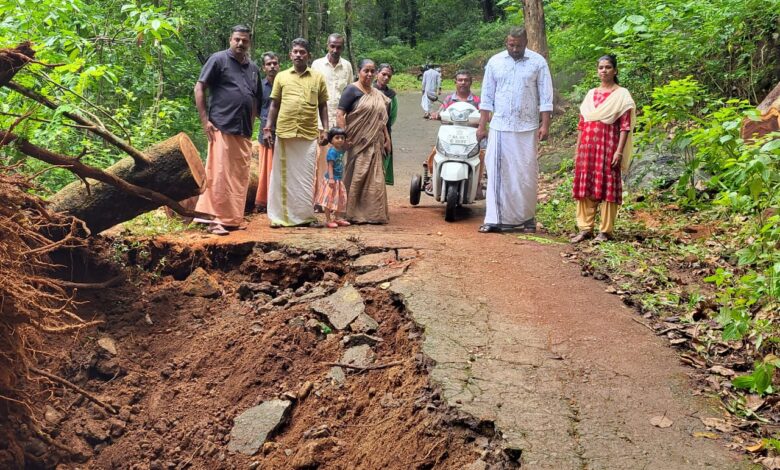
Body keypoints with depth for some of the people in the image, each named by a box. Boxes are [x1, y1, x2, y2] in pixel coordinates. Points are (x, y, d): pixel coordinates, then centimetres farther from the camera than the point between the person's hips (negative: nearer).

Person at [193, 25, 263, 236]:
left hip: (244, 132, 6)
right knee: (219, 174, -7)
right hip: (222, 128, -6)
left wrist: (251, 123, 16)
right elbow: (199, 88, -3)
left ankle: (234, 218, 16)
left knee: (240, 176, 8)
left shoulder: (253, 68, 18)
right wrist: (205, 120, -9)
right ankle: (215, 219, -3)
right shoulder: (219, 59, 0)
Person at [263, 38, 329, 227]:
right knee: (282, 176, 4)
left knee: (306, 177, 4)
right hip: (284, 133, 0)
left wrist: (325, 129, 3)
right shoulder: (281, 77, 9)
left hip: (309, 134, 0)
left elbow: (323, 106, 11)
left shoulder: (318, 78, 8)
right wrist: (268, 129, 4)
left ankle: (306, 215, 12)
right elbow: (274, 105, 11)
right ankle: (280, 216, 9)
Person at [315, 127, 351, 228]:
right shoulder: (332, 151, -16)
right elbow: (330, 166, -20)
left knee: (340, 199, 15)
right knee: (329, 199, -3)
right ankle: (328, 220, 2)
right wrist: (331, 178, -29)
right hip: (331, 179, -9)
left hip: (338, 179, 9)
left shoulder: (341, 150, 8)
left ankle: (337, 218, 26)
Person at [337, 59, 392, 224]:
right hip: (358, 142, -7)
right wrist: (344, 137, -18)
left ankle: (373, 213, 15)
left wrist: (387, 139, 16)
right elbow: (340, 114, -11)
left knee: (374, 178, 7)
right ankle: (353, 214, 4)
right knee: (356, 177, -3)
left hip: (374, 144, 7)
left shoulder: (377, 94, 17)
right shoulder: (352, 90, -5)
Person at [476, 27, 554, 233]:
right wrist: (482, 125, 4)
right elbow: (487, 96, 9)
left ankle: (527, 218, 14)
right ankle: (495, 219, 2)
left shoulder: (538, 62, 1)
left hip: (527, 128, -1)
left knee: (526, 174, 3)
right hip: (500, 126, 2)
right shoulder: (495, 62, 6)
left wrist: (545, 125, -6)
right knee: (497, 172, -1)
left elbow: (545, 96, 1)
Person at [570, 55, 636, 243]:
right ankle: (585, 228, 9)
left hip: (608, 146, -5)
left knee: (607, 187, -3)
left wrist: (619, 151, -14)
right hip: (588, 146, 5)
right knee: (585, 185, 3)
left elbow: (625, 126, -6)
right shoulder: (591, 94, 15)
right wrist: (578, 149, 10)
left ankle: (605, 231, 3)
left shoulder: (621, 95, 0)